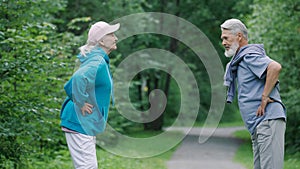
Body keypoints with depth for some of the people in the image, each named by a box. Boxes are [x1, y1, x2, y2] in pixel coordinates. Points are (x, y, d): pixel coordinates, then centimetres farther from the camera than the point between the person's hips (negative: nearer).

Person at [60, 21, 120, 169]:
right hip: (80, 123, -11)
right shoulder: (98, 62, -18)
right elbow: (79, 77, -38)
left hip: (87, 124, 11)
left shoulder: (99, 60, 15)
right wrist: (81, 104, -27)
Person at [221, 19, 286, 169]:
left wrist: (265, 97, -21)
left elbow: (275, 67, -25)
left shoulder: (249, 55, -8)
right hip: (258, 125, 11)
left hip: (268, 120, -11)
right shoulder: (240, 60, 23)